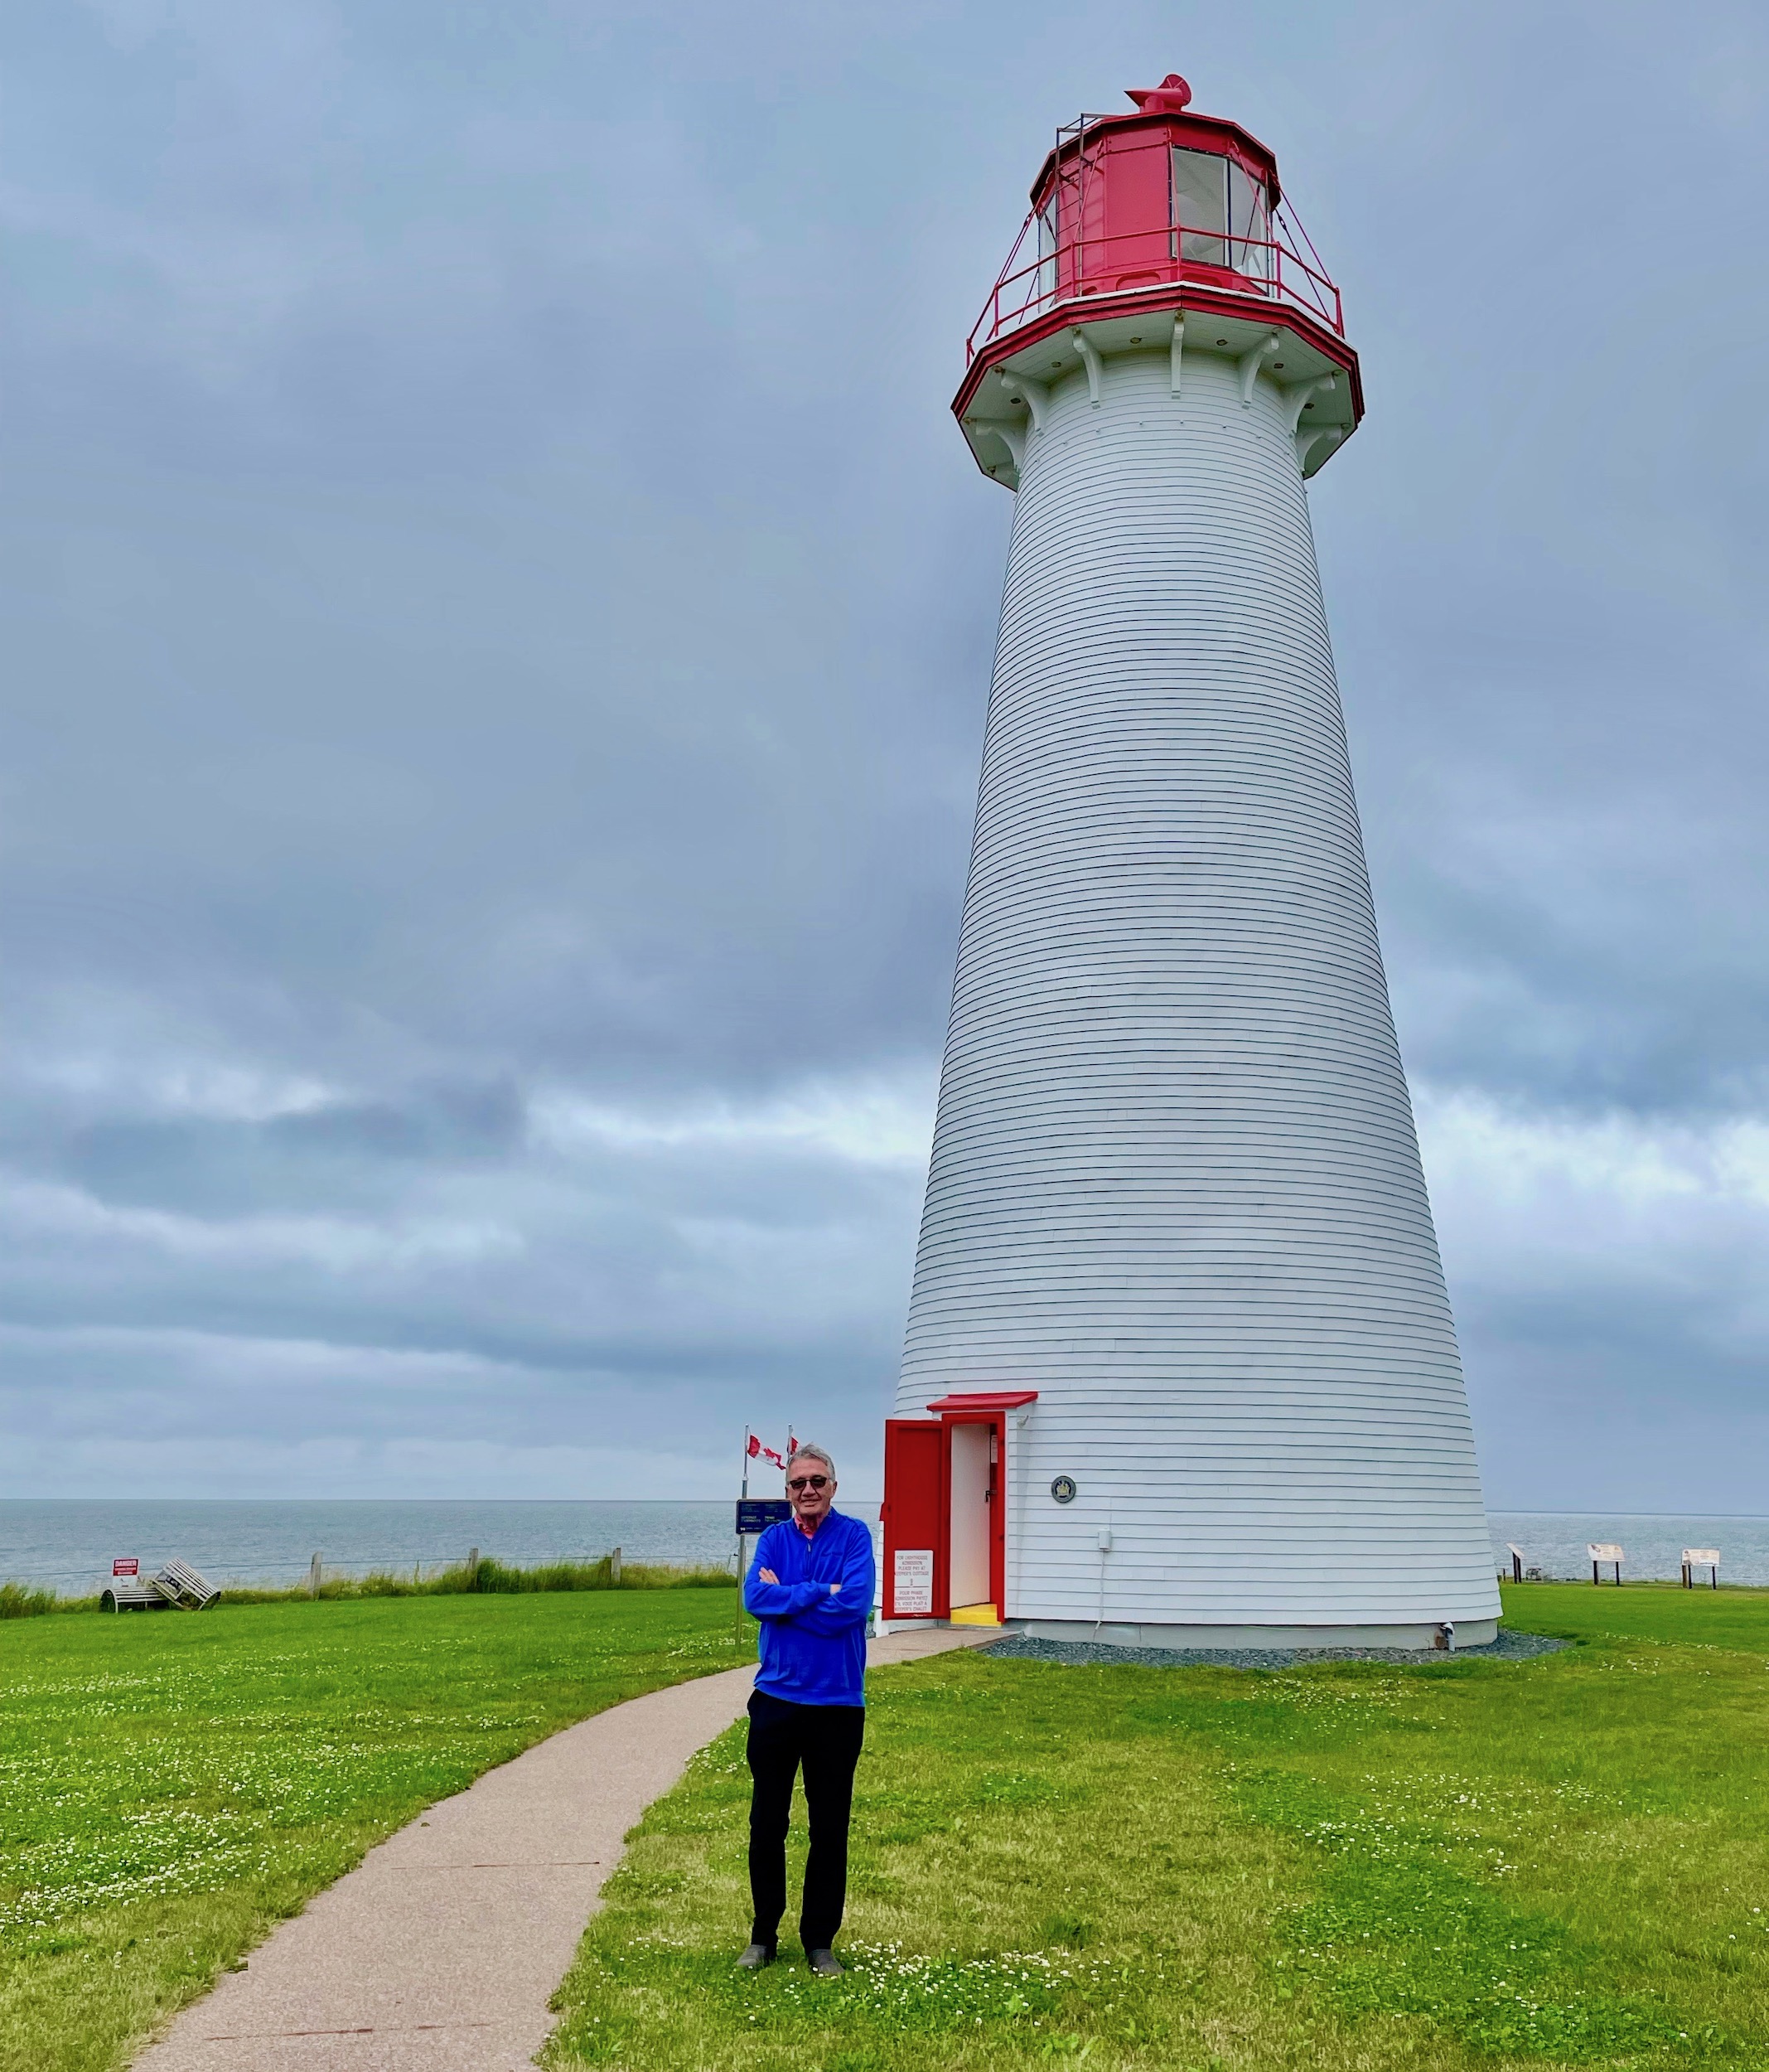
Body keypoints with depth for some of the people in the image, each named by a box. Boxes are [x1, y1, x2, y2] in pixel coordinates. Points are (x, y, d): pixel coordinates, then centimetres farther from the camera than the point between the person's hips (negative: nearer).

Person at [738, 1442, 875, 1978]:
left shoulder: (854, 1536, -6)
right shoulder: (773, 1539, 2)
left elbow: (853, 1607, -20)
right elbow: (755, 1599, -14)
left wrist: (785, 1594, -13)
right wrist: (821, 1592, -18)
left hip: (838, 1704, -2)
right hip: (776, 1700, 2)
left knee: (830, 1831, 9)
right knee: (766, 1825, 11)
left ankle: (820, 1940, 23)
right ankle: (763, 1935, 27)